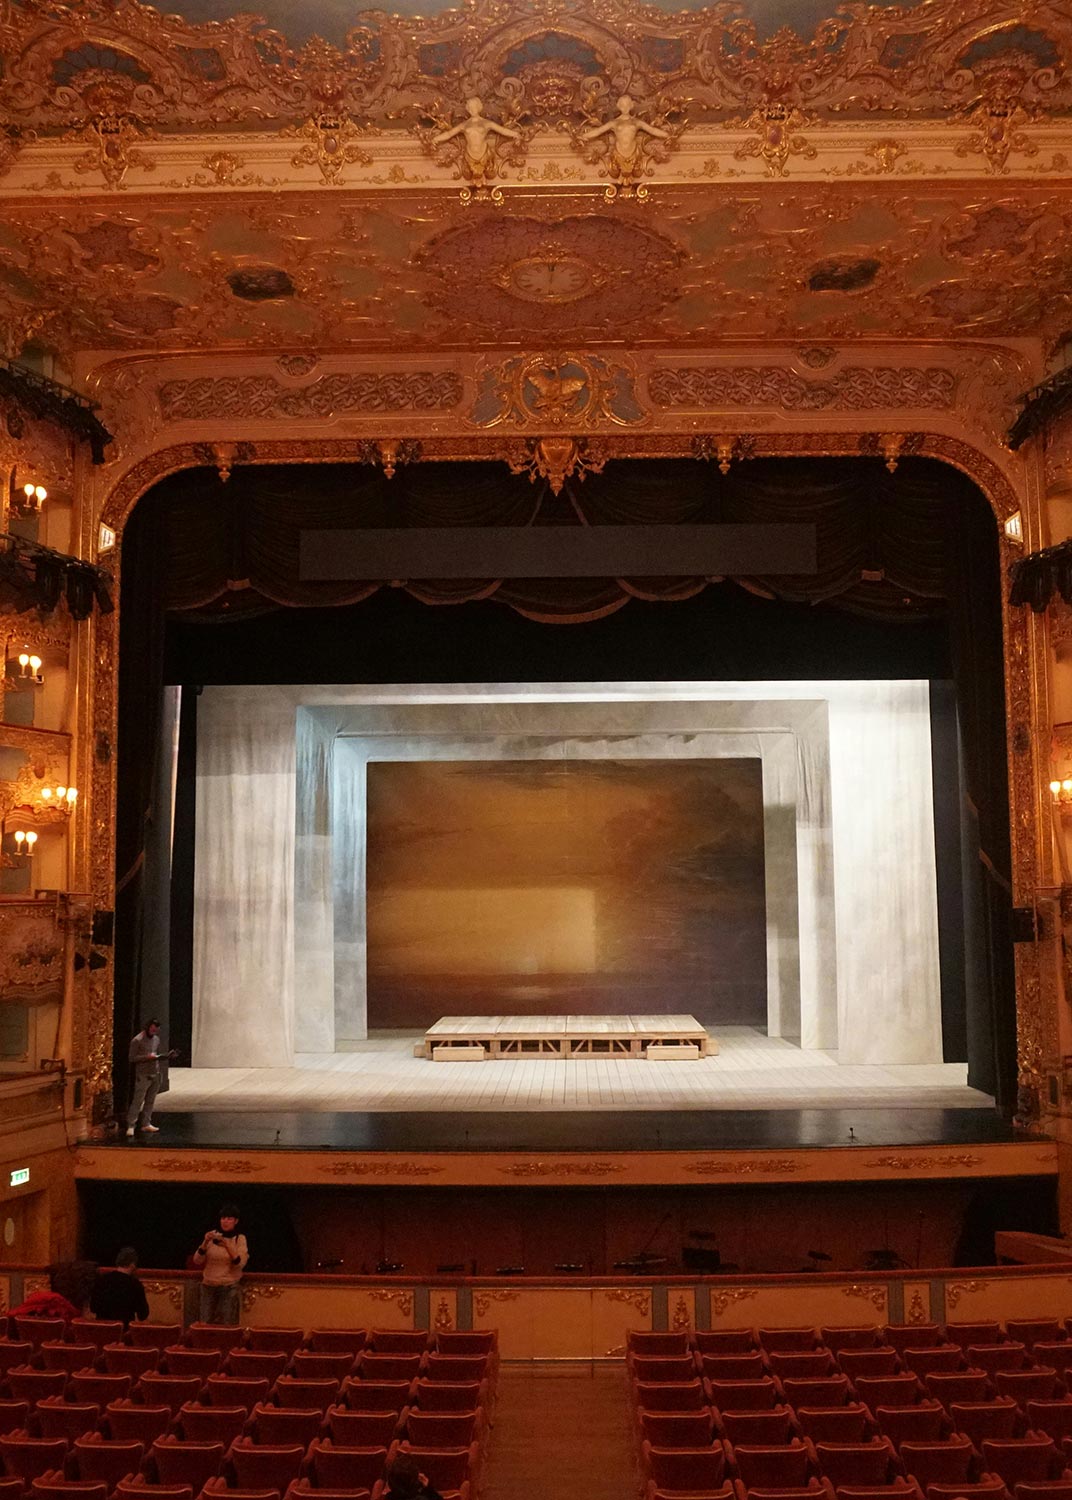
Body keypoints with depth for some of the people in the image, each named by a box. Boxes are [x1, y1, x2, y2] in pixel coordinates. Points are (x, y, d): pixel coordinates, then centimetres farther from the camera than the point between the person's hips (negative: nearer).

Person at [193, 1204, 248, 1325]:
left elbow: (240, 1264, -14)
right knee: (205, 1323, 0)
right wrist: (205, 1242, -17)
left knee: (226, 1326, -3)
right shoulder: (212, 1236, 3)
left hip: (229, 1287, -2)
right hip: (208, 1286, 2)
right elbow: (197, 1261, -2)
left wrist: (228, 1246, -25)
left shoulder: (240, 1239, -2)